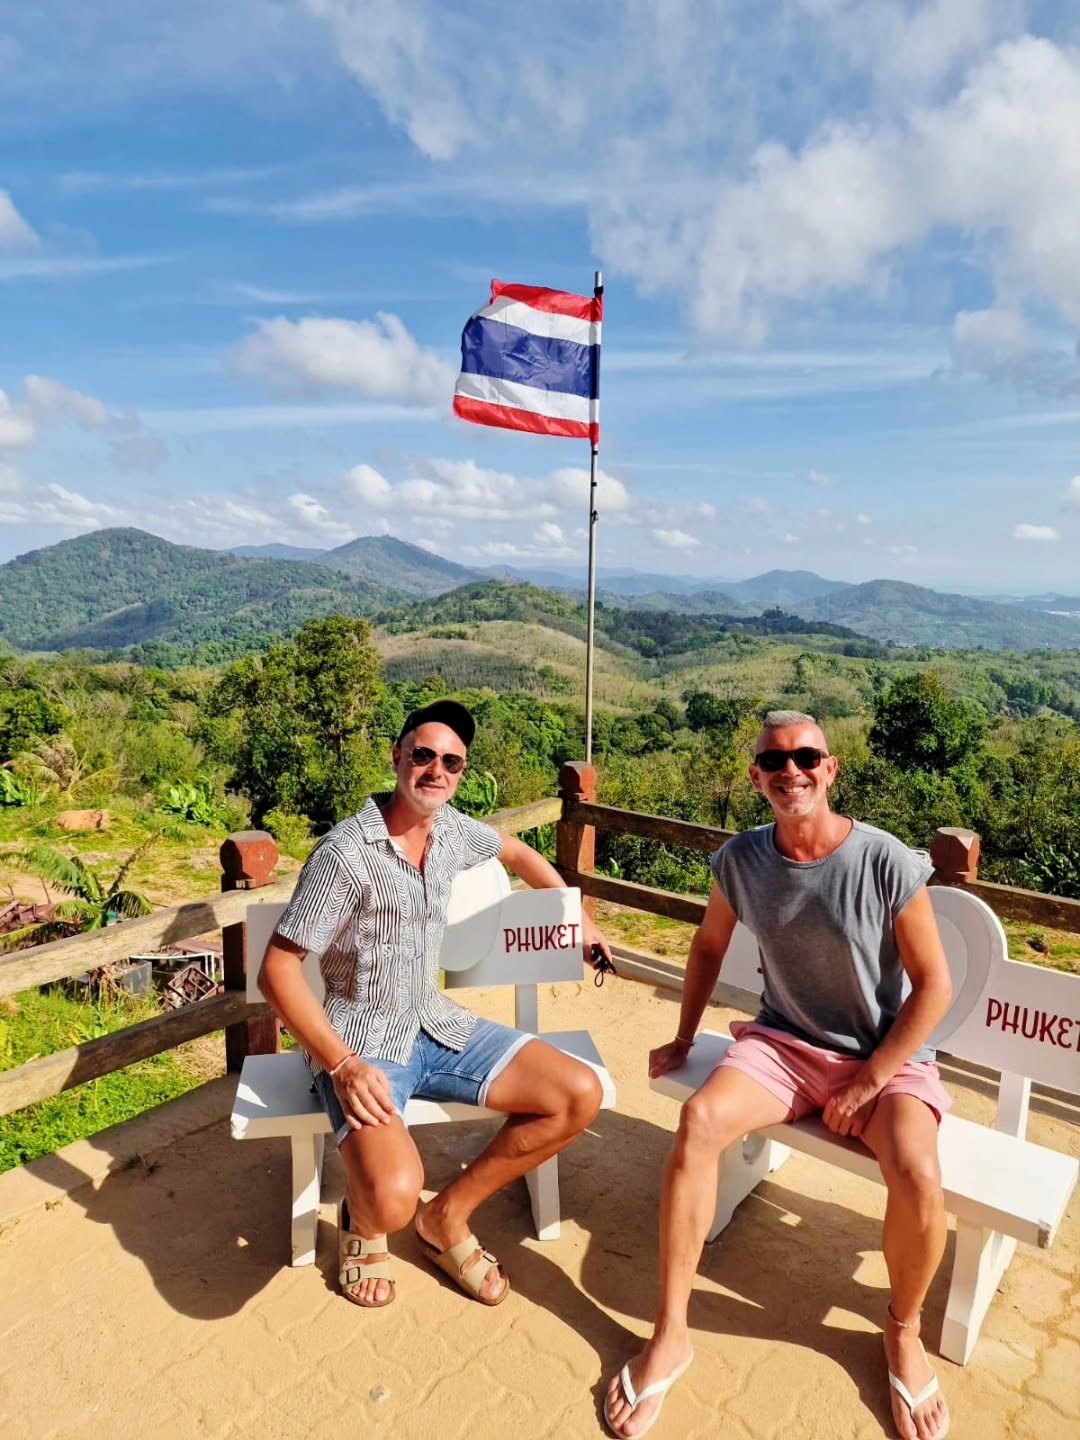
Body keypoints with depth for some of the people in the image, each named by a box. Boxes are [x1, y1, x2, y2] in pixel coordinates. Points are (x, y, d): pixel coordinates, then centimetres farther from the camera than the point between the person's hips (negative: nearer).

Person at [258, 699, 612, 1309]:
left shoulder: (454, 829, 1)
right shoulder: (345, 852, -19)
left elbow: (519, 852, 23)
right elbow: (278, 971, -16)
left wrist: (579, 919, 25)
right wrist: (344, 1065, -24)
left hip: (438, 1026, 6)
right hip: (363, 1043, -6)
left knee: (581, 1095, -8)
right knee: (394, 1196, -31)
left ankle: (448, 1216, 12)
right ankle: (363, 1220, 11)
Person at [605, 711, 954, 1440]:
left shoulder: (889, 863, -20)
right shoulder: (740, 860, -9)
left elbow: (935, 985, -12)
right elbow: (710, 945, 8)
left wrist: (868, 1084, -13)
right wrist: (684, 1038, 12)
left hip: (888, 1057, -2)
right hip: (784, 1042, 2)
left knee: (918, 1177, -29)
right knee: (699, 1120, -23)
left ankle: (904, 1331, 6)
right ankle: (671, 1333, -6)